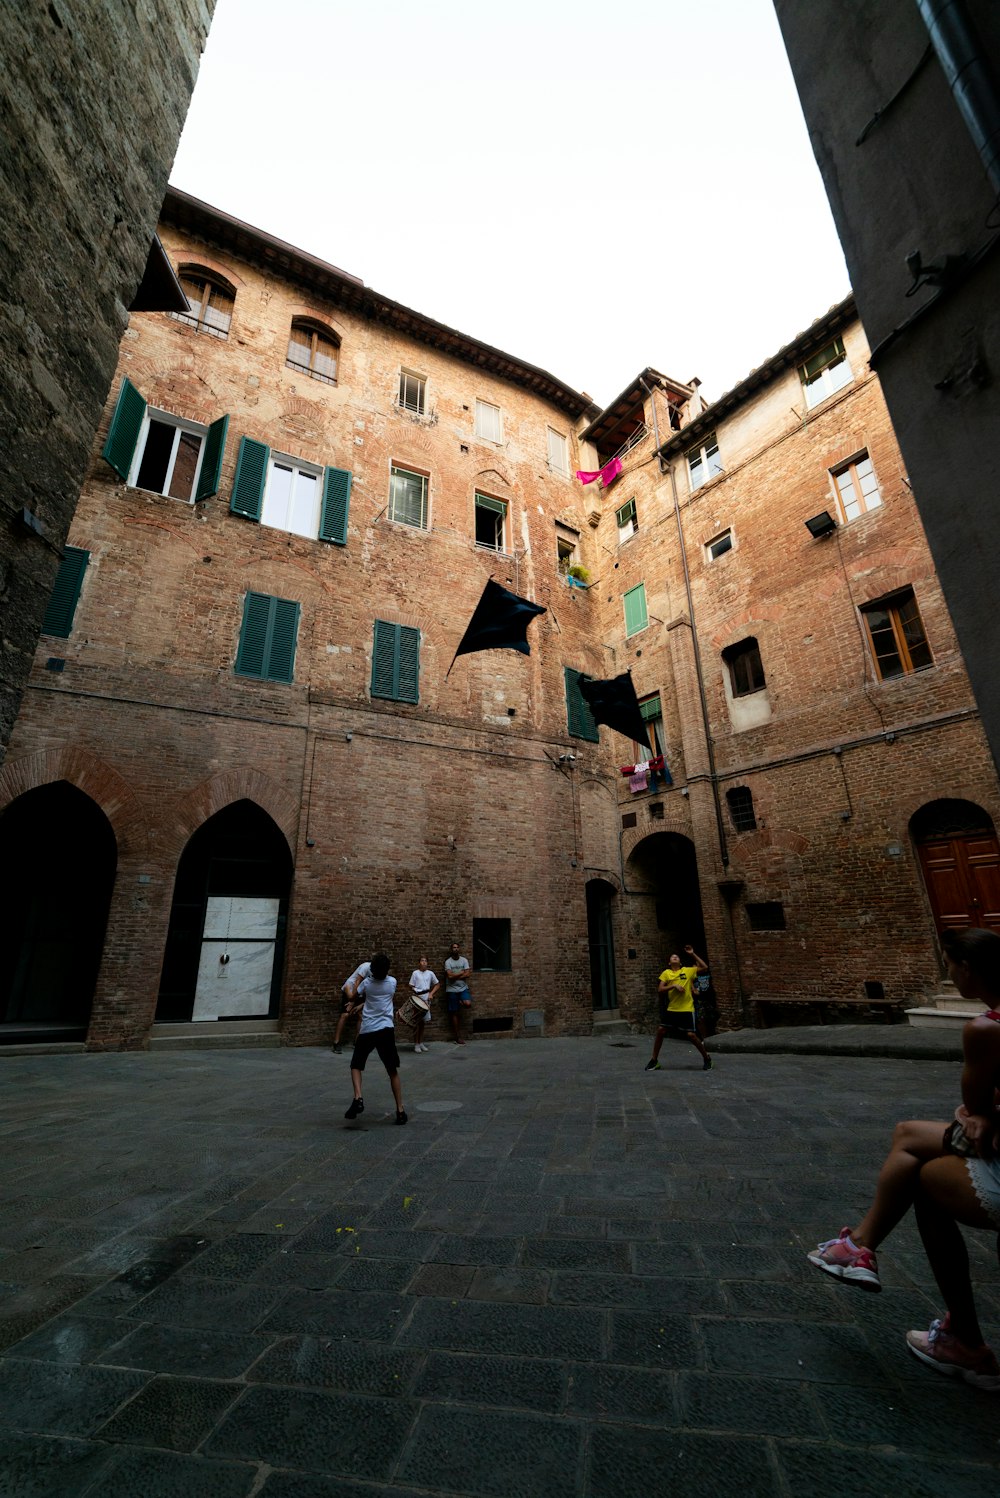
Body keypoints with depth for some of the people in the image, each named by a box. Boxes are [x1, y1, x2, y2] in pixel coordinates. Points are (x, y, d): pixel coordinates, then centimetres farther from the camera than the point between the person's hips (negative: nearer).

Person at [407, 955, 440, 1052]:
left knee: (423, 1022, 10)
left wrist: (431, 993, 2)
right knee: (417, 1022, -2)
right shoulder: (415, 973, -2)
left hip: (426, 1000, 3)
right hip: (417, 999, -3)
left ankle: (421, 1043, 22)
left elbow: (437, 984, 13)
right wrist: (416, 994, -15)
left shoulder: (430, 973, 5)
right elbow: (411, 987, -2)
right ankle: (416, 1044, 7)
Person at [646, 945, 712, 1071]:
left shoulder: (688, 971, 2)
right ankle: (654, 1060, 13)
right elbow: (660, 990, -4)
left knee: (691, 1035, -6)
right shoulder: (666, 973, 4)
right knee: (660, 1031, -1)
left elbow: (705, 967, -3)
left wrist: (693, 954, -6)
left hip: (687, 1009, -2)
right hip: (671, 1009, 2)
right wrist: (674, 986, -17)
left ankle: (706, 1058, 20)